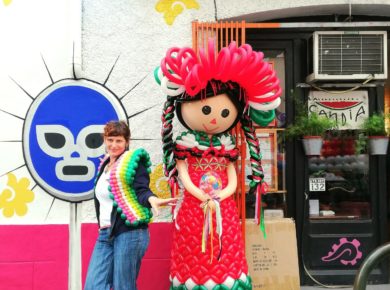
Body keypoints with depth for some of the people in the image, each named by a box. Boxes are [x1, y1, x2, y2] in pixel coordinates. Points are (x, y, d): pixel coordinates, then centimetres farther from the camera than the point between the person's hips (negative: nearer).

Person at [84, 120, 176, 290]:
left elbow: (141, 190, -16)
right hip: (105, 234, 7)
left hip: (129, 232, -7)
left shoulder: (133, 161, -4)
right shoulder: (105, 165, 18)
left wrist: (151, 199, -39)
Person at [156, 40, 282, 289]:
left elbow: (233, 180, 4)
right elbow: (183, 175, -8)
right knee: (194, 262, 2)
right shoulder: (185, 145, -2)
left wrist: (221, 195, -14)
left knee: (226, 261, 6)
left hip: (224, 210, 3)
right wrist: (202, 196, -18)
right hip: (193, 210, -3)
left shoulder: (227, 147, 7)